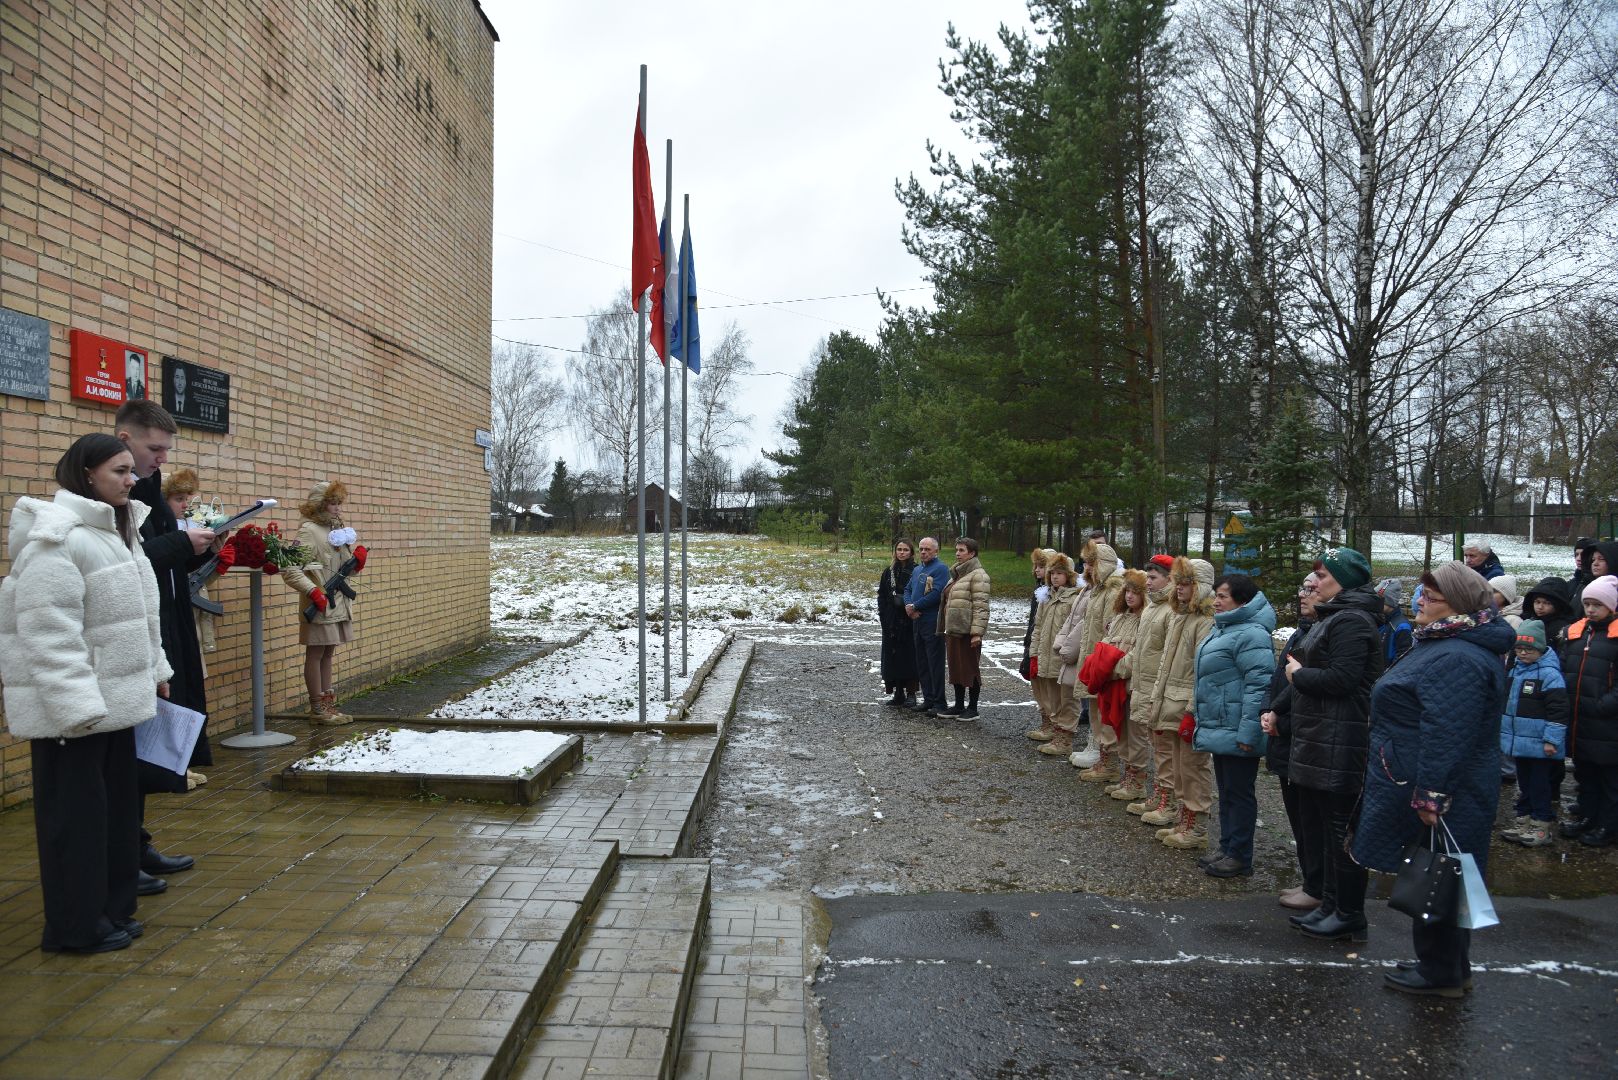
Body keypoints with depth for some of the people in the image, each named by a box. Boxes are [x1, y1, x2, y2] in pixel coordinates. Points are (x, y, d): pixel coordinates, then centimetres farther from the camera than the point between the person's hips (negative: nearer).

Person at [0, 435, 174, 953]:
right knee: (77, 815, 1)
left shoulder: (116, 532, 13)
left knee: (117, 808, 15)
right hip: (71, 709, -9)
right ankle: (77, 926, 14)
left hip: (114, 698, 10)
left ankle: (112, 910, 27)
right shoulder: (54, 538, -18)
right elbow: (49, 633, -23)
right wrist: (78, 704, -25)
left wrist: (155, 671, 20)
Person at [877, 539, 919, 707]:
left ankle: (910, 692, 5)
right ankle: (898, 693, 11)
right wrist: (883, 616, 0)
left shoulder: (916, 571, -2)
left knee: (909, 655, -3)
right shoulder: (889, 572, 11)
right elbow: (882, 595, 10)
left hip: (909, 621, -4)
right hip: (891, 622, 4)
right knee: (893, 656, 4)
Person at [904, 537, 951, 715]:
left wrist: (915, 606, -13)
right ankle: (928, 699, 22)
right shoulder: (917, 570, 17)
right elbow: (908, 590, 18)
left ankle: (939, 703, 3)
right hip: (917, 621, 9)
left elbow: (936, 594, -21)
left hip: (933, 622, -9)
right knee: (921, 663, 13)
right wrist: (908, 605, -4)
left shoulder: (940, 568, -11)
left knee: (935, 663, -4)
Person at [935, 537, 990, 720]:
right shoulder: (957, 573, 18)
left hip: (968, 631, -9)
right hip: (953, 629, 9)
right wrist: (946, 628, 22)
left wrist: (977, 632, -22)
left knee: (970, 668, 0)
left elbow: (981, 606, -17)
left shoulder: (977, 575, -11)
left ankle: (972, 708, 9)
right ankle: (959, 706, 23)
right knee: (955, 668, 13)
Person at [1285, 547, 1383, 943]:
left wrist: (1298, 674, -10)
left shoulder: (1351, 622, -16)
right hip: (1318, 743, 11)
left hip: (1339, 747, -11)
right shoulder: (1333, 618, 19)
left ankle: (1350, 917, 9)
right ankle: (1331, 905, 28)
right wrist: (1299, 670, 6)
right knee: (1318, 828, 17)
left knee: (1339, 830, -2)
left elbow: (1341, 679, -24)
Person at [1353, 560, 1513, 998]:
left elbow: (1447, 735, -29)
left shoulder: (1457, 658, -24)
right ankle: (1450, 967, 32)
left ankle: (1441, 972, 16)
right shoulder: (1446, 646, 13)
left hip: (1436, 798, -11)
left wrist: (1430, 795, -27)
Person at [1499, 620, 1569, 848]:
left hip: (1540, 744, -8)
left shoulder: (1549, 674, -15)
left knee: (1540, 784, 1)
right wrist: (1504, 731, 22)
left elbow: (1558, 709, -17)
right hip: (1520, 741, 8)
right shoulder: (1516, 670, 10)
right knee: (1524, 783, 17)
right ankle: (1524, 819, 26)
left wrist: (1552, 740, -18)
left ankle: (1542, 826, 11)